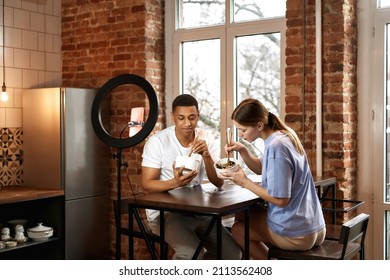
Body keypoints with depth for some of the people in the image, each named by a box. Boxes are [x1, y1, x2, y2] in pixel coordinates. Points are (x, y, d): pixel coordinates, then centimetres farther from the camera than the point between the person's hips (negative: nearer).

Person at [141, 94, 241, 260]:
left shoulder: (206, 139, 0)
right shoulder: (157, 142, -12)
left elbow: (218, 182, -6)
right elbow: (146, 185, -14)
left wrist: (206, 156, -24)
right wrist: (175, 183, -32)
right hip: (164, 212, -5)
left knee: (233, 253, -8)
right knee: (191, 253, -30)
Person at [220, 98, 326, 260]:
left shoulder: (276, 147, -24)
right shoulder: (284, 134, 4)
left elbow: (281, 199, -23)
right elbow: (261, 168, 16)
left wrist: (244, 182, -14)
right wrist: (242, 150, 0)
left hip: (296, 235, -9)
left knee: (237, 230, 12)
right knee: (243, 214, 22)